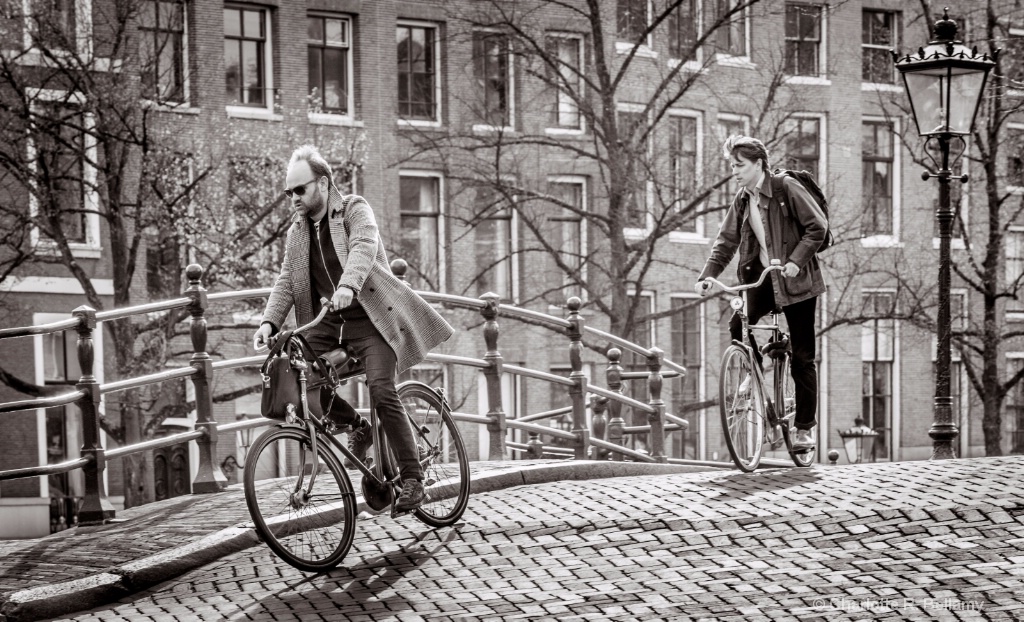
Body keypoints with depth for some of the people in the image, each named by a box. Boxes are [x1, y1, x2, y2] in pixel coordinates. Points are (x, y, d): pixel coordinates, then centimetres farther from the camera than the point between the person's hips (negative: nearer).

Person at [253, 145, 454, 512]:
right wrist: (270, 322, -13)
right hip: (331, 321, 6)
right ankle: (356, 426, 6)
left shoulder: (355, 211, -5)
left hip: (370, 317, -6)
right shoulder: (297, 231, 12)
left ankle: (413, 479, -15)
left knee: (381, 390, -23)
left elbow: (364, 247, -26)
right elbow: (286, 281, 5)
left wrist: (347, 286, -46)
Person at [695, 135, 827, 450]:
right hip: (760, 278, 5)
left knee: (801, 356, -1)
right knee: (738, 327, -19)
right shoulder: (742, 199, 7)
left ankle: (804, 427, 8)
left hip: (794, 279, -5)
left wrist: (796, 260, -22)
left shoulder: (786, 187, -12)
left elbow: (818, 226, -13)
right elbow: (727, 240, 7)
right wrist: (707, 274, -6)